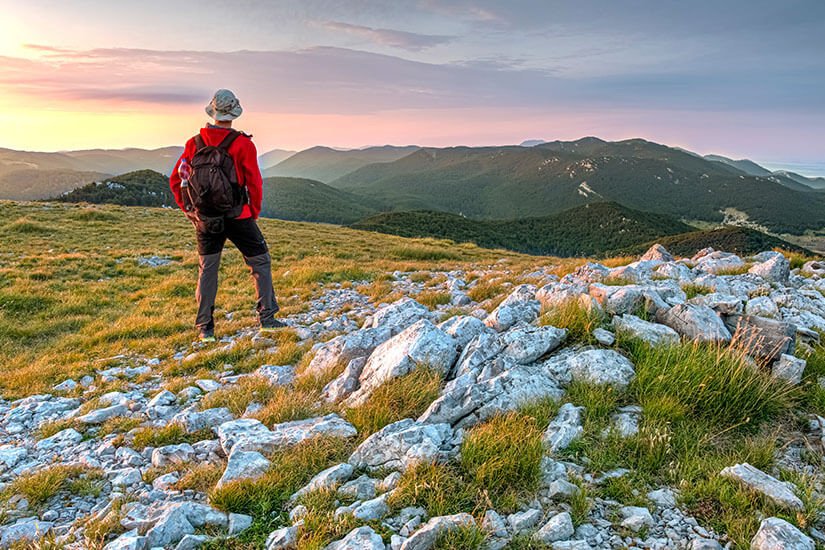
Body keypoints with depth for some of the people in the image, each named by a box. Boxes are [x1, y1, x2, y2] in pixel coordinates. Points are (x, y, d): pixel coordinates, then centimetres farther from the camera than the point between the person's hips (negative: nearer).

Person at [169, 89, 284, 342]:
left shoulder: (193, 144, 2)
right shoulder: (243, 144, -10)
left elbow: (176, 180, 5)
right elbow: (255, 183, -9)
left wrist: (190, 211, 15)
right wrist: (253, 213, 5)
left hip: (204, 219, 4)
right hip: (237, 217, -3)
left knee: (207, 270, 14)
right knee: (260, 262, 12)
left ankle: (204, 327, 16)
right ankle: (266, 317, 13)